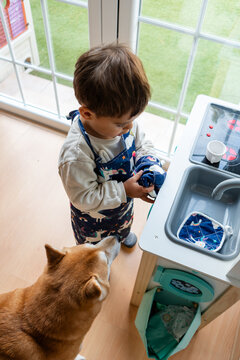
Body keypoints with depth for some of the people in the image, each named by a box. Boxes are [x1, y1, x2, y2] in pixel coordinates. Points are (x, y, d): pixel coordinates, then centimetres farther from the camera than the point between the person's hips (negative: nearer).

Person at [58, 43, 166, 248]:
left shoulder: (123, 119, -24)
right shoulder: (76, 155, -45)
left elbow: (142, 144, -5)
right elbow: (83, 197, -34)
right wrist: (124, 191, -37)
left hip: (124, 202, 6)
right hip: (93, 215, -5)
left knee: (123, 223, 41)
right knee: (94, 246, 30)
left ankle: (122, 233, 78)